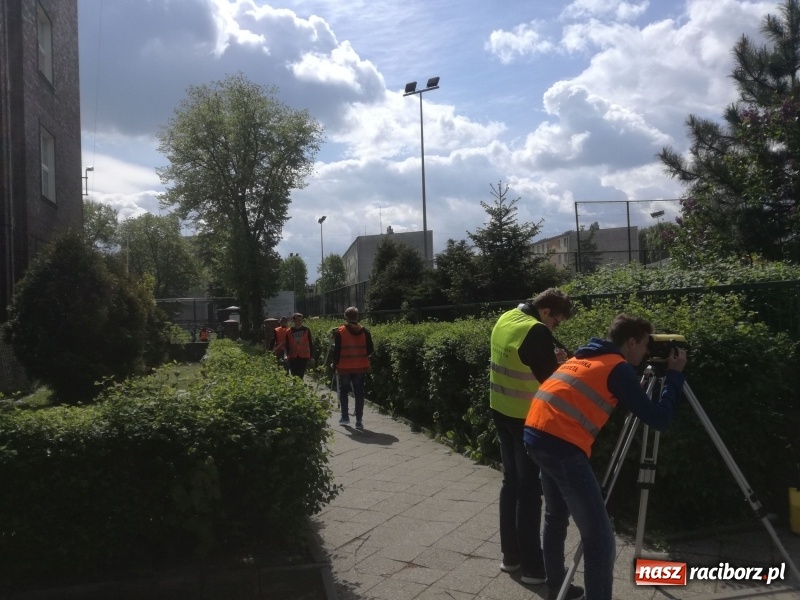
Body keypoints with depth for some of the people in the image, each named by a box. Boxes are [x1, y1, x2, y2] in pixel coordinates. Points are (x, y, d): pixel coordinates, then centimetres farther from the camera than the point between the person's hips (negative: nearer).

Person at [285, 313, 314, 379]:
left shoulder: (306, 330, 2)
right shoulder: (289, 332, 3)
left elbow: (310, 344, 4)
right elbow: (287, 346, 8)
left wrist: (311, 356, 1)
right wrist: (287, 355, -2)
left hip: (304, 356, -1)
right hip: (293, 357, 1)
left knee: (301, 375, -4)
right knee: (294, 376, 0)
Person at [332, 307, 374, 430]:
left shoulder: (340, 332, -7)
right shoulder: (365, 331, 1)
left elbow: (336, 350, -6)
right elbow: (370, 350, 2)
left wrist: (335, 364, 6)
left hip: (344, 367, -2)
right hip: (360, 367, 2)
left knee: (343, 391, 16)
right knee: (359, 393, 5)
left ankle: (345, 417, 17)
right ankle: (359, 420, 1)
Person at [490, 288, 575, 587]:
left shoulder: (505, 320, 6)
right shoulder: (537, 331, -21)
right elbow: (549, 379, -15)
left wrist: (549, 359, 10)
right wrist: (558, 362, 3)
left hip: (501, 411, 9)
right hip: (526, 417, -8)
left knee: (511, 482, 16)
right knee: (530, 489, 0)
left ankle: (510, 555, 24)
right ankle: (532, 566, 9)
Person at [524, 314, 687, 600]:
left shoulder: (584, 357, 21)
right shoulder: (618, 368, -3)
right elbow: (658, 419, -3)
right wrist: (674, 374, 8)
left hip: (537, 436, 10)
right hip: (562, 445, -10)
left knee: (557, 515, 26)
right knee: (599, 537, -1)